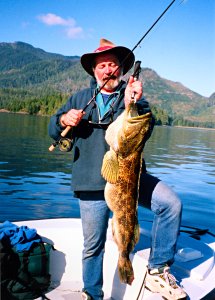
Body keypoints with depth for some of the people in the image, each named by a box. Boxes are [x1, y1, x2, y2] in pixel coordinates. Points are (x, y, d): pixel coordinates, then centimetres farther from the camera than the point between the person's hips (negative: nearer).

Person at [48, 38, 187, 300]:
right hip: (91, 182, 1)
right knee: (93, 245, 9)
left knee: (171, 204, -24)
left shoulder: (134, 96, 8)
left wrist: (131, 104, -25)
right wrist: (63, 120, -8)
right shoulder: (79, 99, 14)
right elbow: (54, 131, 14)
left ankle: (157, 270, -5)